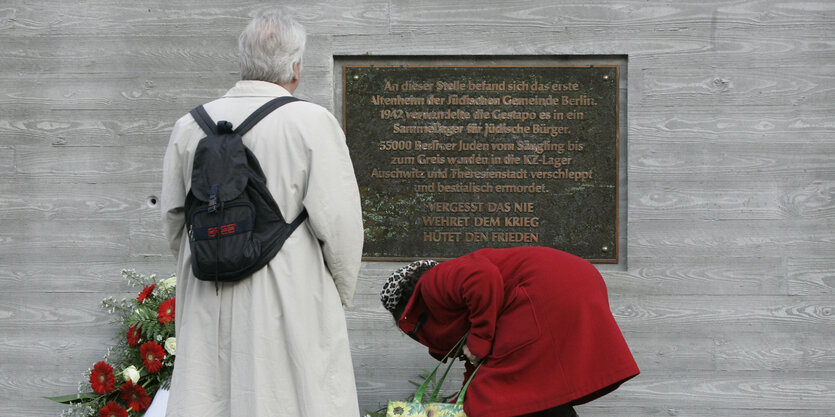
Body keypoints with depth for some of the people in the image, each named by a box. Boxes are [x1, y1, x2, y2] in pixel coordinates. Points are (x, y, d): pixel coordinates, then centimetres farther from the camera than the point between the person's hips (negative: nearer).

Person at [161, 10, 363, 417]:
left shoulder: (189, 126, 3)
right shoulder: (312, 122, -11)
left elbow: (173, 219, 11)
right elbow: (339, 222, -11)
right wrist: (340, 293, 4)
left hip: (209, 310, 5)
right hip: (290, 307, -4)